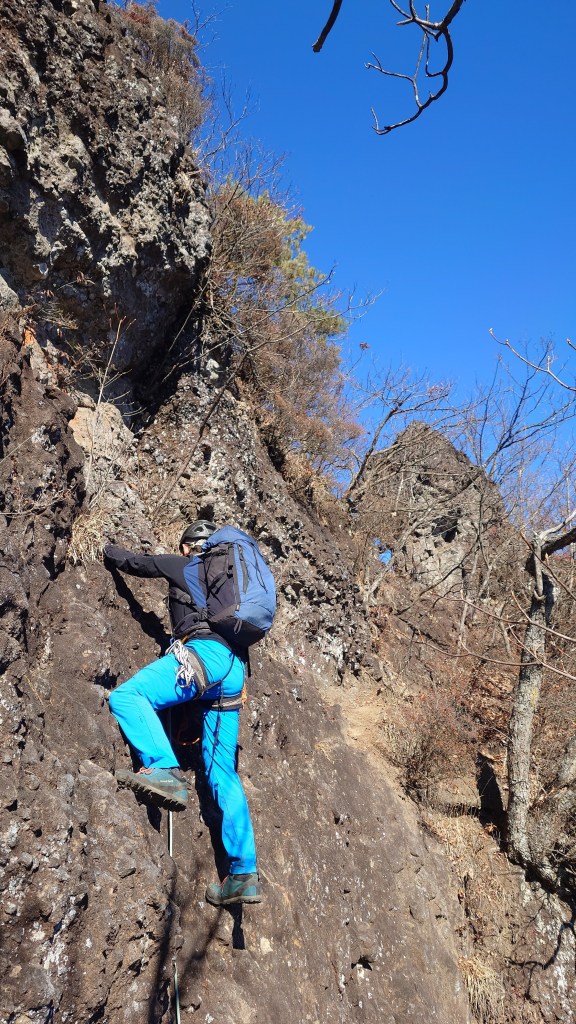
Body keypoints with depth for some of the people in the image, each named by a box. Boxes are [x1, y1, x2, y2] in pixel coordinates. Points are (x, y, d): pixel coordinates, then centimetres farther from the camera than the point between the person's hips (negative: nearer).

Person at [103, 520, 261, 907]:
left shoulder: (183, 565, 15)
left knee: (127, 696, -15)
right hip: (235, 669, 7)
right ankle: (244, 874, 2)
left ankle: (165, 770, -34)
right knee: (223, 774, 6)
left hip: (207, 651, -7)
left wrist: (106, 548, 41)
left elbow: (129, 561, 21)